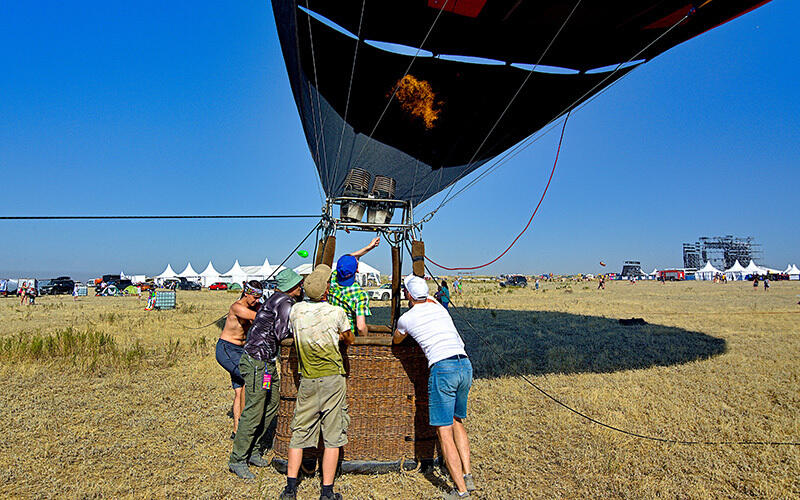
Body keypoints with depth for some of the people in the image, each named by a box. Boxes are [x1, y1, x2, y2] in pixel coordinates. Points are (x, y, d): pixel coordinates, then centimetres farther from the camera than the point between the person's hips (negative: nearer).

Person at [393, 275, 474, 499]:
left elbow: (395, 341, 27)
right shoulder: (439, 307, 18)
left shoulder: (406, 318, 6)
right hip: (465, 365, 7)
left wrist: (399, 332, 49)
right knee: (457, 422, 22)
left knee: (444, 432, 1)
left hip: (443, 368, -6)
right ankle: (468, 476, 22)